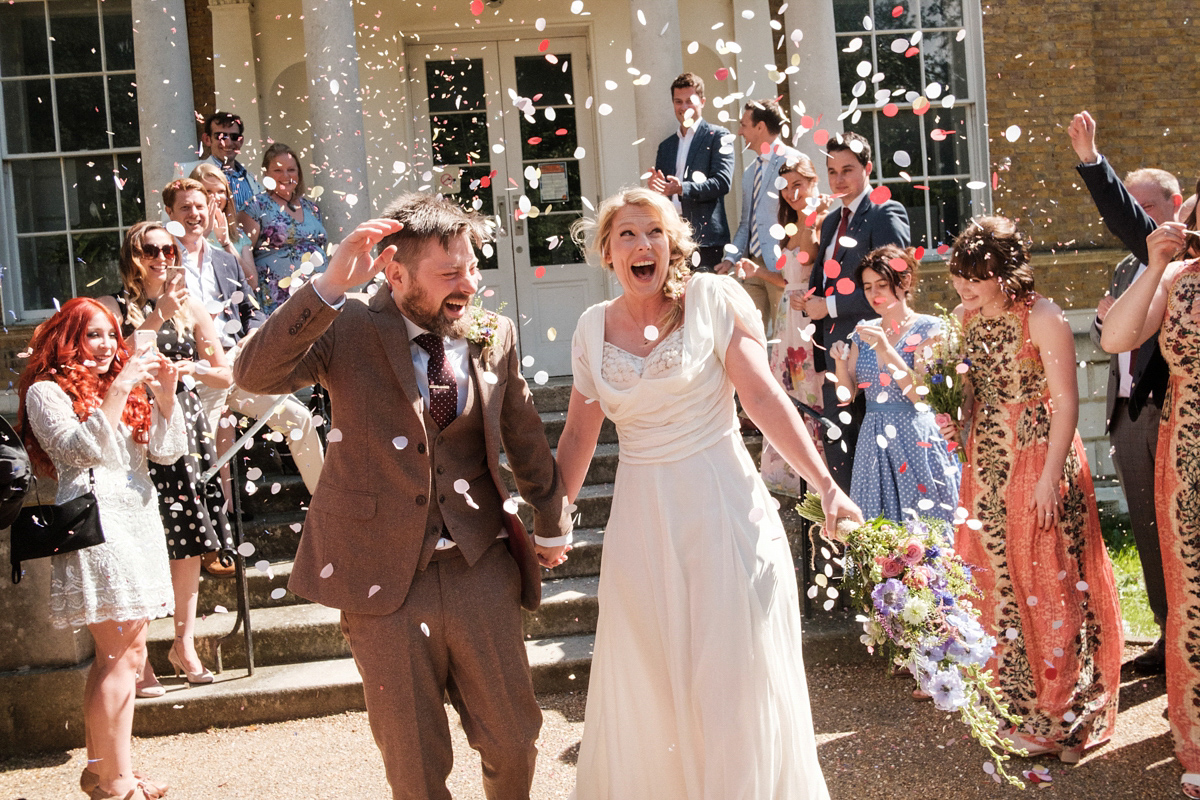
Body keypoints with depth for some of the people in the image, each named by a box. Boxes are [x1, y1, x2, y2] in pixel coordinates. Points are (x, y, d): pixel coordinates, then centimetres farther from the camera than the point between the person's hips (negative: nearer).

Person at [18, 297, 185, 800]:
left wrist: (165, 396, -1)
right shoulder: (47, 391, 0)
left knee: (124, 655, 10)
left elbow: (167, 452, 12)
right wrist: (117, 391, -16)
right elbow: (83, 450, -14)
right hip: (96, 525, -8)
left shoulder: (127, 389, 21)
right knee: (119, 657, -10)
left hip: (138, 522, 8)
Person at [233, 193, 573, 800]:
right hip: (383, 576, -2)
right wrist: (329, 286, -32)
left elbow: (524, 438, 14)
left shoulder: (494, 335, 2)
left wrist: (553, 524, 24)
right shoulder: (349, 330, -8)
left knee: (514, 741, 12)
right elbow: (253, 375, -23)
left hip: (480, 567, 3)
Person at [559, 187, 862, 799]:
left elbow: (763, 397, -13)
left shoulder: (714, 298, -6)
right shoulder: (593, 327, 6)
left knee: (735, 678, 5)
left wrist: (826, 487, -21)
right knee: (645, 687, 11)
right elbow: (579, 435, 11)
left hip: (724, 511, -3)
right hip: (640, 520, 4)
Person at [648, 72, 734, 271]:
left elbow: (723, 182, -8)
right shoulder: (665, 146, 23)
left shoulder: (718, 137, 5)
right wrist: (655, 186, -2)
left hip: (704, 237, -5)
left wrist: (683, 189, -20)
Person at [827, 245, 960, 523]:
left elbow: (922, 395, -15)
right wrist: (841, 361, -10)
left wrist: (886, 349, -22)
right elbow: (847, 394, 8)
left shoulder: (928, 328, -5)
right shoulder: (864, 332, 11)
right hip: (874, 441, 5)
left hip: (916, 440, -5)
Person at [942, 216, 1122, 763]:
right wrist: (955, 422, -3)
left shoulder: (1042, 318, -14)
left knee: (1048, 583, -1)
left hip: (1040, 459, -6)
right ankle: (1015, 701, 22)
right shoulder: (965, 317, 6)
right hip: (987, 462, 6)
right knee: (997, 581, 9)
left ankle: (1056, 717, 7)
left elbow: (1065, 402, -15)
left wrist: (1050, 477, -18)